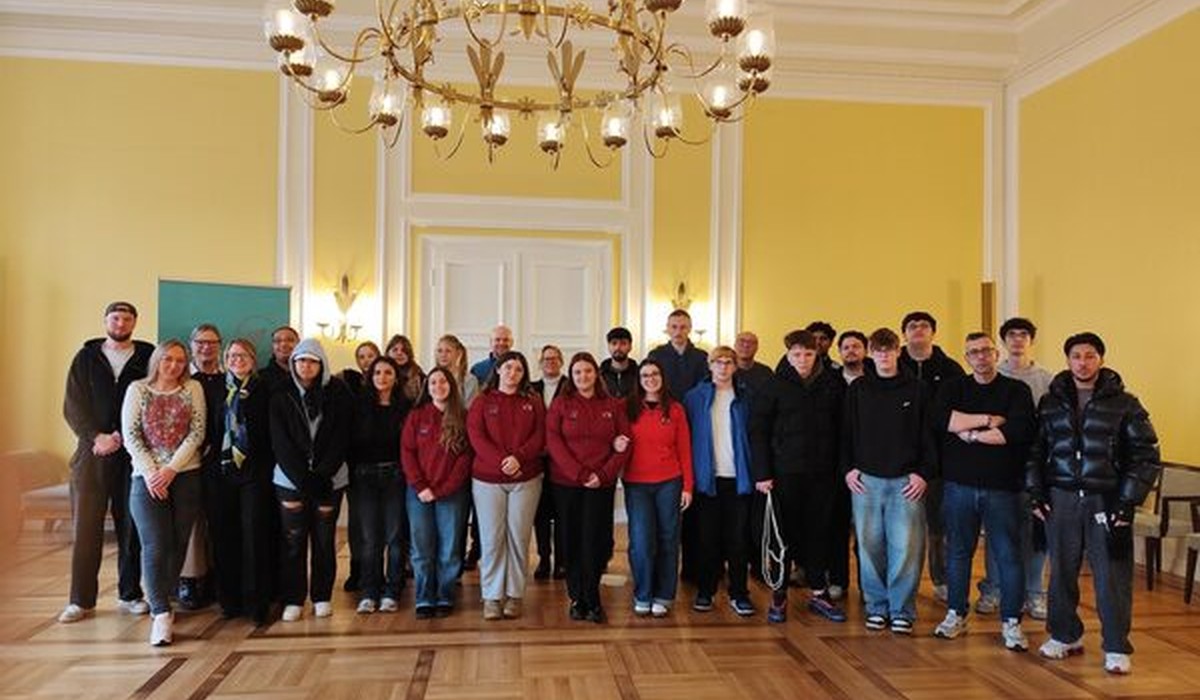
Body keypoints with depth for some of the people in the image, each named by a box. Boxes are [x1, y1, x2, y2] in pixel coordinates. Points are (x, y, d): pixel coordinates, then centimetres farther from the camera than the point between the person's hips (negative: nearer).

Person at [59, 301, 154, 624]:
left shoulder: (148, 357, 5)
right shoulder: (86, 358, 10)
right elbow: (72, 406, 4)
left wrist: (123, 437, -10)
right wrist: (96, 437, -10)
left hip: (133, 453, -1)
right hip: (92, 452, 1)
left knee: (131, 527, 4)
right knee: (86, 526, 1)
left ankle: (130, 595, 14)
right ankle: (81, 600, 10)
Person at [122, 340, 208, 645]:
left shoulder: (193, 388, 6)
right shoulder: (137, 389, 6)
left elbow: (197, 433, 0)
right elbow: (130, 435, 0)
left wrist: (170, 469, -9)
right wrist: (150, 472, -10)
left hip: (186, 476, 1)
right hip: (147, 478, -1)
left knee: (177, 545, 5)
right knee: (155, 546, -9)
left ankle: (161, 602, 22)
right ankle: (161, 614, -8)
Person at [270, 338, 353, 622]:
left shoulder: (337, 393, 0)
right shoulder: (281, 395, 1)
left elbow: (341, 438, -4)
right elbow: (280, 442, -3)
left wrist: (322, 475, -13)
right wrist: (303, 478, -12)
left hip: (329, 478, 0)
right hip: (291, 479, 0)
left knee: (324, 540, 6)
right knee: (293, 540, 2)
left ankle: (322, 597, 18)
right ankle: (293, 599, 13)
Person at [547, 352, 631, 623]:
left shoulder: (612, 406, 8)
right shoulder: (560, 404, 4)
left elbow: (625, 443, 4)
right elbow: (554, 443, -5)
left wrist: (603, 474, -10)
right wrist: (580, 474, -13)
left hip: (602, 484, 0)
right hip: (566, 483, 0)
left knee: (595, 540, -2)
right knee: (573, 540, 4)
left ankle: (592, 600, 12)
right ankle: (577, 598, 17)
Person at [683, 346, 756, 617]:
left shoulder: (744, 398, 6)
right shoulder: (695, 397, 3)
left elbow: (753, 437, 7)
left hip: (738, 478, 1)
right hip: (707, 477, 0)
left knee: (738, 538, 4)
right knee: (707, 537, 6)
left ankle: (739, 594, 15)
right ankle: (705, 591, 18)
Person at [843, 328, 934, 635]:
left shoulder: (917, 389, 3)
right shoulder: (857, 389, 8)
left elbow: (929, 436, 3)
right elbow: (847, 433, 10)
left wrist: (923, 473, -5)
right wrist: (848, 468, 2)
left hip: (906, 482, -2)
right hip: (865, 479, 2)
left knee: (906, 548, -2)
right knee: (869, 546, 5)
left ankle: (902, 610, 11)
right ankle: (876, 606, 19)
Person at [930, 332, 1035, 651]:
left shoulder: (1016, 390, 3)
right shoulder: (953, 388, 9)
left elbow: (1020, 430, -15)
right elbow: (939, 419, -10)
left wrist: (971, 434, -11)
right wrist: (987, 420, -12)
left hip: (1002, 487, -2)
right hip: (959, 484, 2)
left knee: (1009, 554, 3)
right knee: (958, 550, 10)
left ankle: (1011, 622, 15)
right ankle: (956, 614, 23)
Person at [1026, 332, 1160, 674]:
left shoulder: (1124, 404, -1)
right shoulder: (1051, 403, 8)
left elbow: (1146, 454, -2)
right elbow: (1035, 450, 12)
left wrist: (1129, 500, -8)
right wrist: (1036, 492, 4)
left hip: (1107, 502, -3)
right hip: (1061, 500, 3)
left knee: (1112, 577, 0)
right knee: (1061, 572, 10)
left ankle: (1117, 649, 14)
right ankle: (1065, 636, 25)